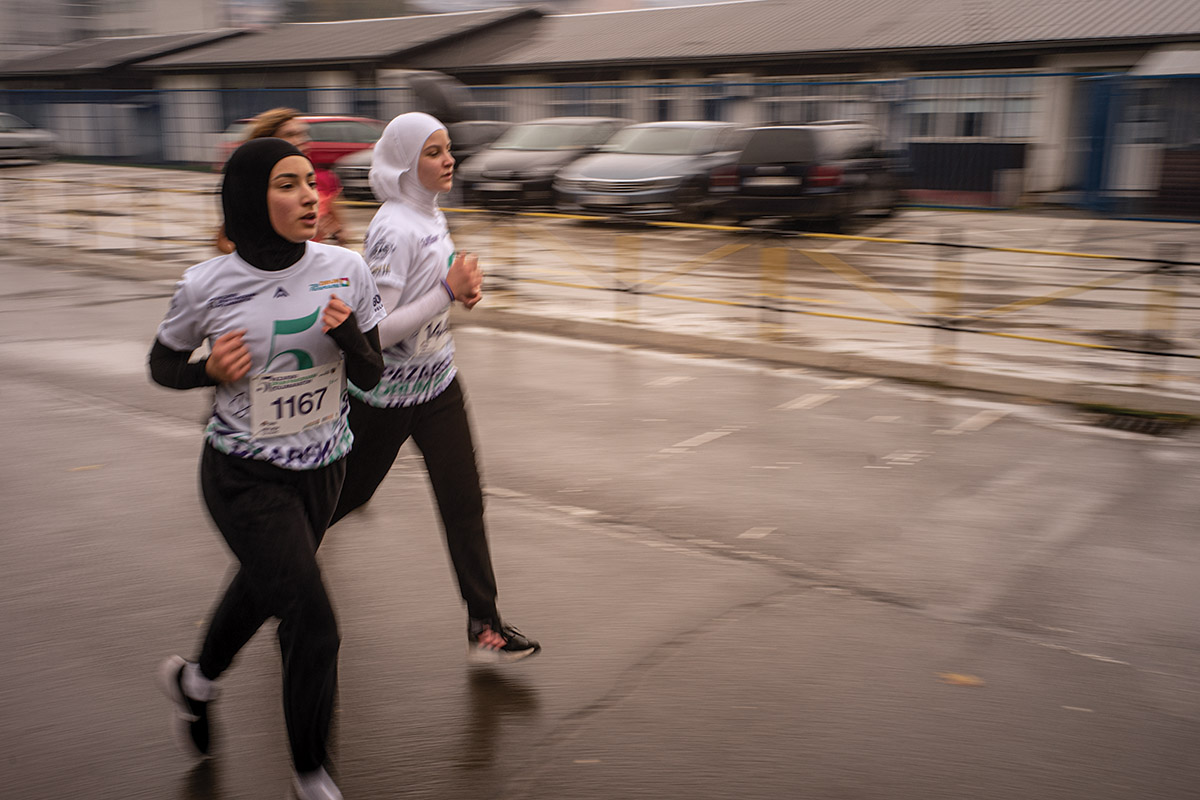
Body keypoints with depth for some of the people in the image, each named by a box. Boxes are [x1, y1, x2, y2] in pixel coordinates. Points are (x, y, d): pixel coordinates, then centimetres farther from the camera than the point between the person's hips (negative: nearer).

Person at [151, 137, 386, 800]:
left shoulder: (345, 269, -10)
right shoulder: (207, 286, -17)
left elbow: (370, 376, -2)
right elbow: (163, 365, 1)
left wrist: (349, 336, -23)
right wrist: (211, 371, -20)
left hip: (323, 468, 5)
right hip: (246, 478, -5)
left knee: (265, 585, 27)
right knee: (314, 626, -7)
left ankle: (195, 681, 59)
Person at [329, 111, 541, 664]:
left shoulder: (431, 214, 3)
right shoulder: (393, 229, -24)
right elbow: (374, 331, -28)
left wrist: (463, 289, -1)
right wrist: (448, 292, -28)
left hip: (437, 382, 7)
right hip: (384, 394, -7)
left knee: (464, 501, 2)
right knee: (349, 491, 14)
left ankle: (483, 627, 8)